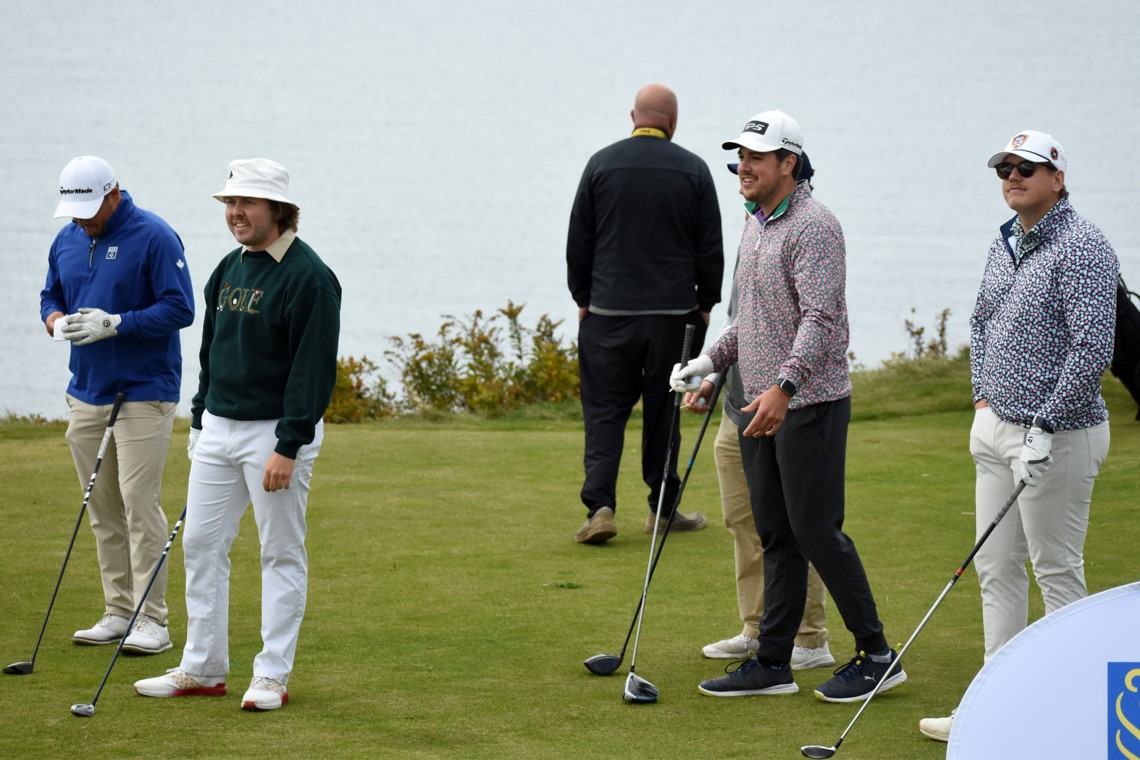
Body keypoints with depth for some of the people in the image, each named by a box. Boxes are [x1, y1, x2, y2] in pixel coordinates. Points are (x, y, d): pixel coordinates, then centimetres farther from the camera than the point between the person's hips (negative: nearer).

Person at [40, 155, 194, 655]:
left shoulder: (154, 237, -11)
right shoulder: (66, 241, 10)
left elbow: (180, 309, -14)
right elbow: (50, 296, 21)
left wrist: (115, 323, -22)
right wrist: (57, 320, -3)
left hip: (143, 394, -7)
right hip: (86, 391, 7)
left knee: (140, 505, -10)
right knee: (101, 510, 9)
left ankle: (152, 622, -7)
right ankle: (117, 614, 16)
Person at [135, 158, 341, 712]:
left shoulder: (308, 276, -14)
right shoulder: (230, 268, 12)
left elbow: (314, 369, -17)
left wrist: (288, 447, -21)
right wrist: (199, 420, 16)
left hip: (276, 432, -8)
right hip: (219, 428, 8)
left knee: (281, 553, 0)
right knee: (201, 545, 8)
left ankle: (272, 676, 5)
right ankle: (202, 669, 15)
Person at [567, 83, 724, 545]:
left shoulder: (601, 164, 1)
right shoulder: (693, 170, -1)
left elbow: (578, 242, 5)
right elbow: (710, 248, 2)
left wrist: (583, 299, 15)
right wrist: (705, 304, 14)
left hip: (608, 312, 0)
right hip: (673, 312, 0)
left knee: (604, 411, 2)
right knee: (663, 411, 10)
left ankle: (600, 506, -11)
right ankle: (663, 510, 16)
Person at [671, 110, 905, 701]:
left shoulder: (812, 226, -13)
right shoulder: (755, 227, 16)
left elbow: (820, 319, -23)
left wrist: (785, 386, -33)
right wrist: (708, 360, 14)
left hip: (809, 403, -9)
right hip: (761, 407, 9)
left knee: (816, 530, -8)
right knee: (776, 536, 10)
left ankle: (876, 655, 2)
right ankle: (773, 663, 13)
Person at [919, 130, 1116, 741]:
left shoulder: (1082, 247, -15)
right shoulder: (1004, 244, 12)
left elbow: (1092, 348, -21)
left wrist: (1044, 428, -22)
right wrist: (983, 394, 13)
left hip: (1056, 436, -9)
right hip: (997, 427, 9)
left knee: (1057, 571, -3)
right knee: (996, 566, 11)